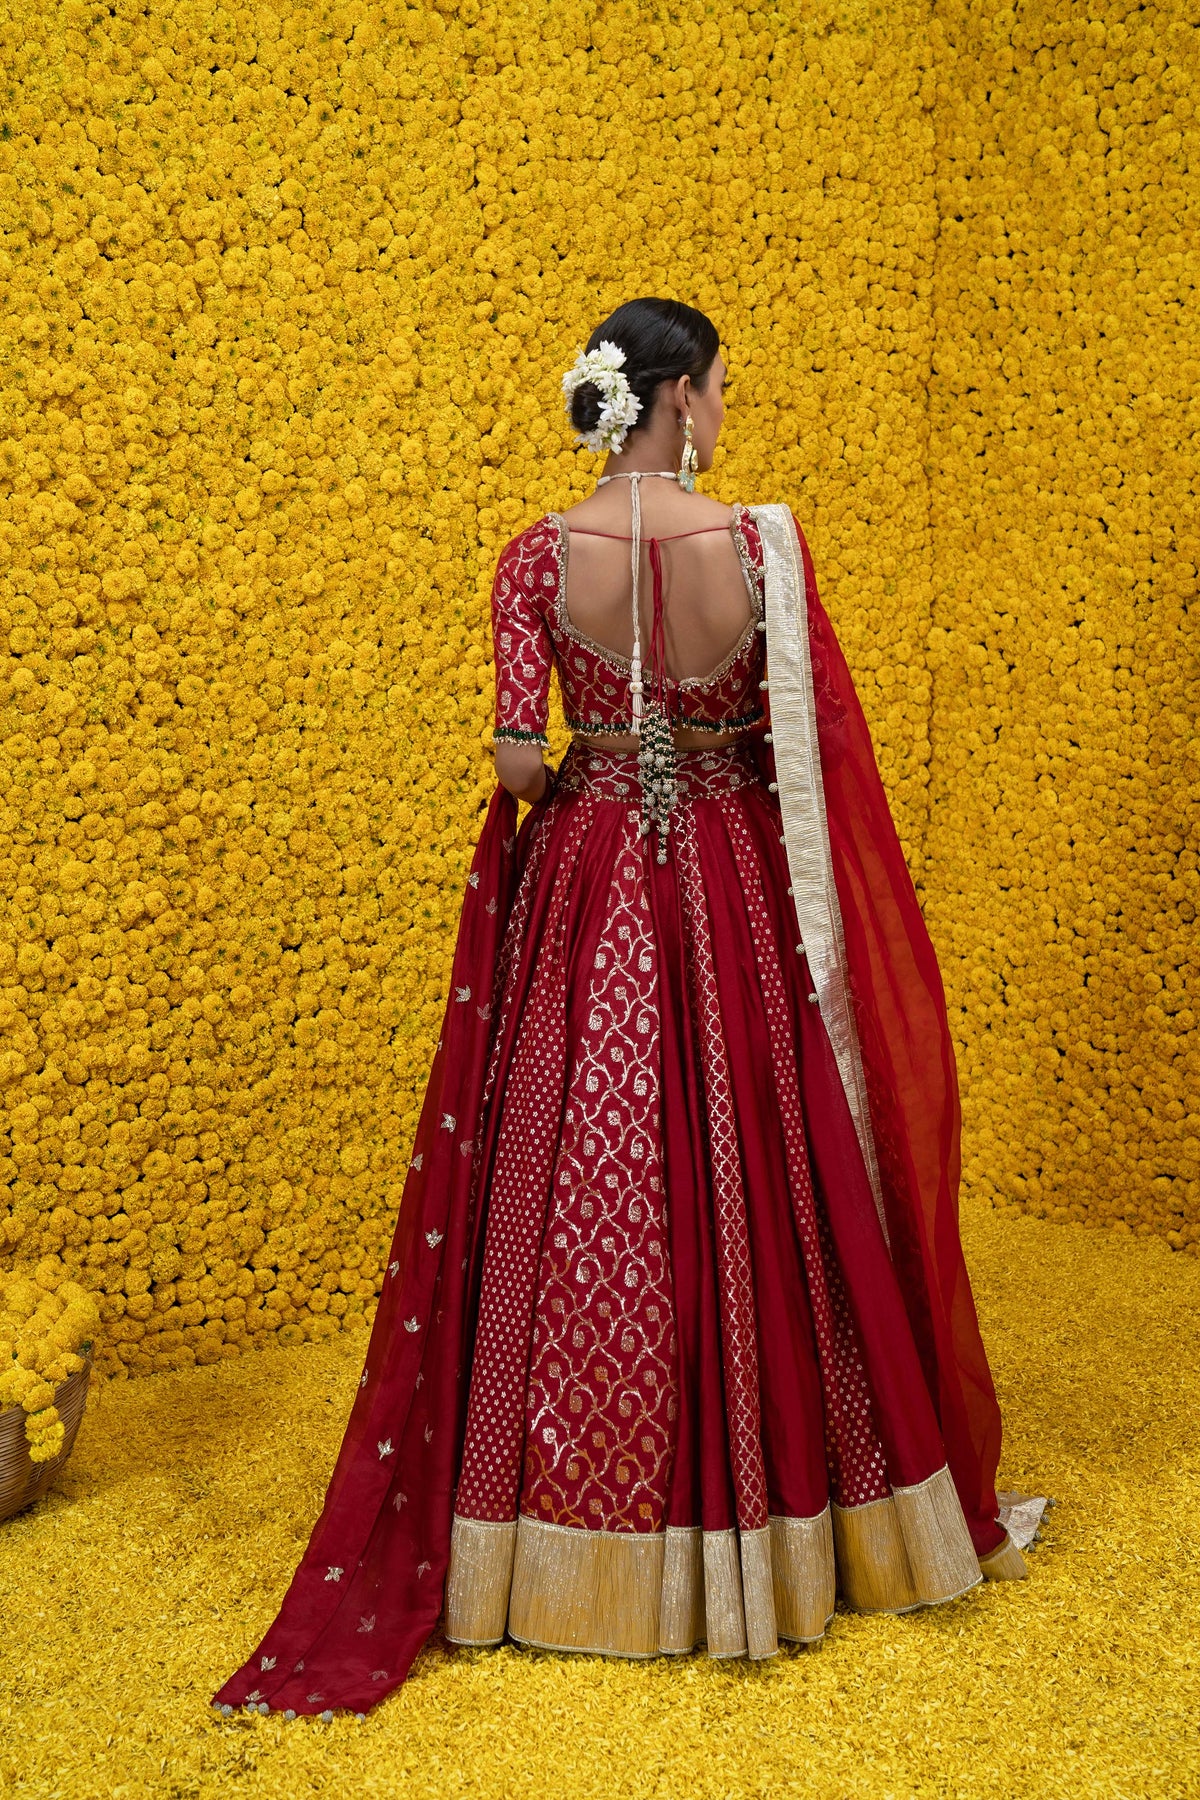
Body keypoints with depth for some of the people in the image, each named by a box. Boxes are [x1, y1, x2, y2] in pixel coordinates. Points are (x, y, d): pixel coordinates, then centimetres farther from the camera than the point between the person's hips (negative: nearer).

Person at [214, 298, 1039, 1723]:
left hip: (582, 889, 1)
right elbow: (819, 752, -7)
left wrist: (579, 786, 8)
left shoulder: (540, 555, -7)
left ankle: (587, 1543, 19)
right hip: (731, 894, -1)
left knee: (581, 1189, 8)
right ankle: (769, 1512, 26)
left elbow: (517, 762, -12)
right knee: (751, 1184, 11)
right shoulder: (765, 547, -9)